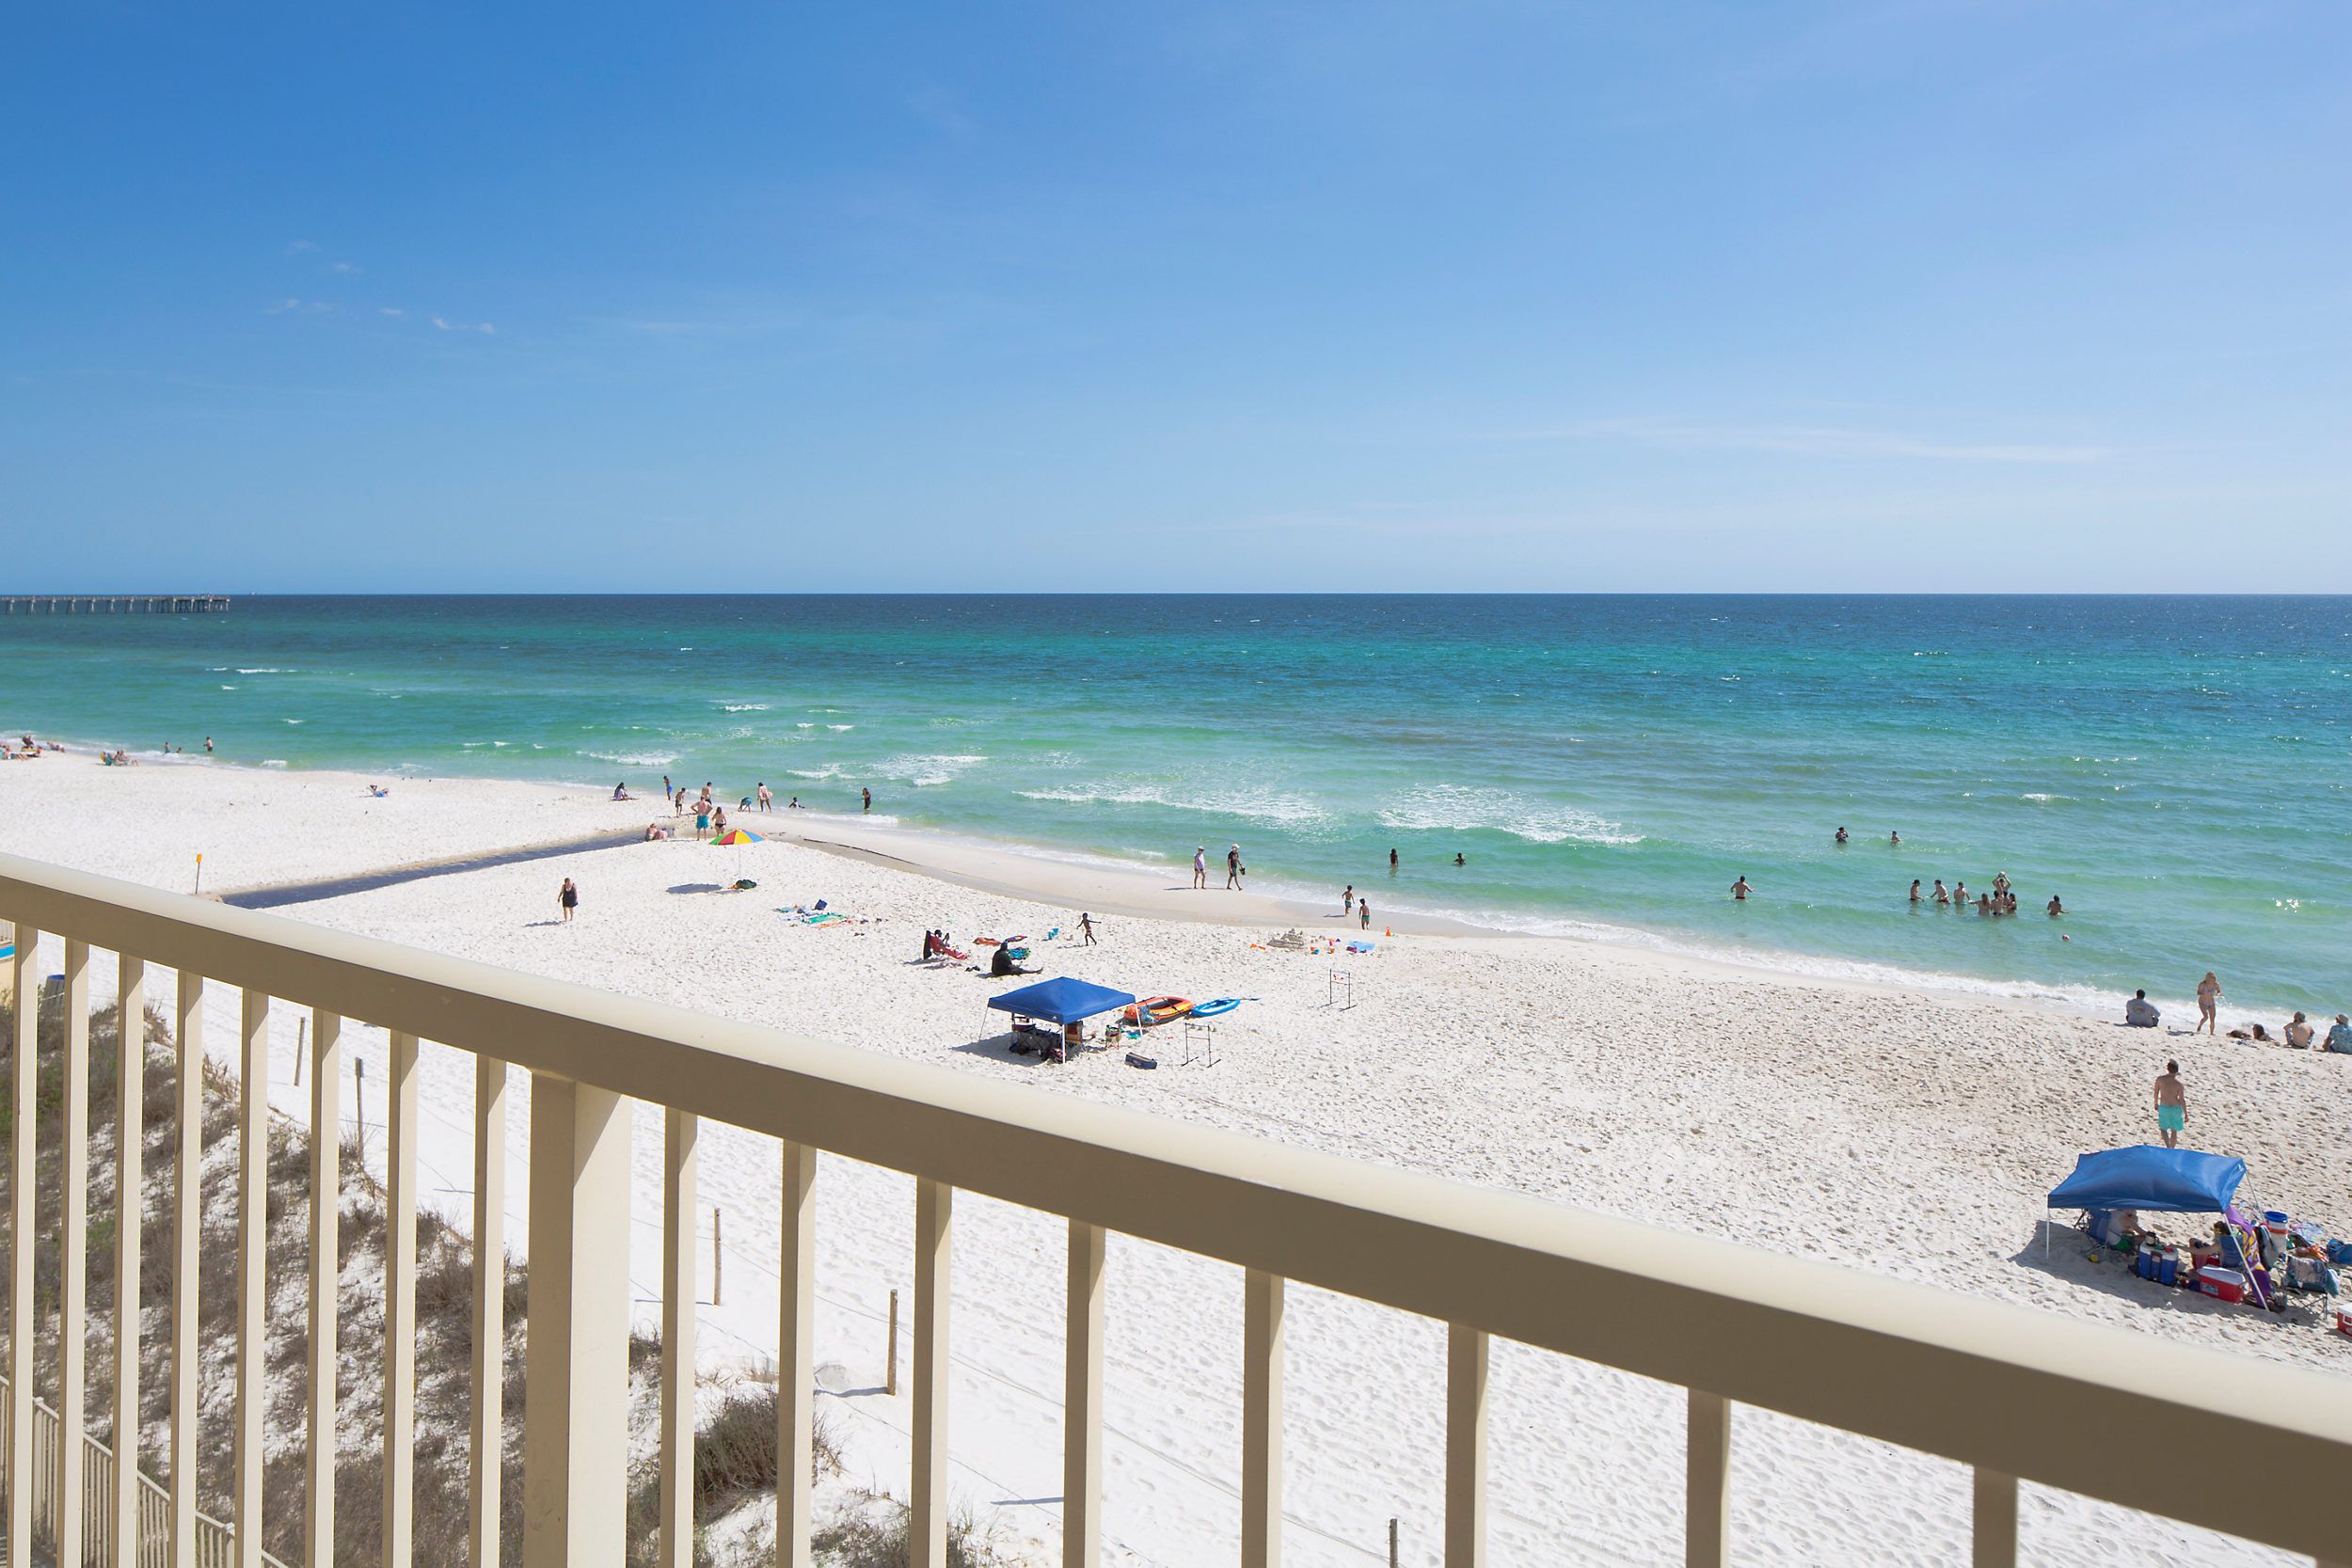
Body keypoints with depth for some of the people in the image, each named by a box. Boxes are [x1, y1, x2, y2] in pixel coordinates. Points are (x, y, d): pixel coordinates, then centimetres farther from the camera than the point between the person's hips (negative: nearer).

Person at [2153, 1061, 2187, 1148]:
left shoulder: (2160, 1079, -9)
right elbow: (2182, 1100, -14)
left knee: (2163, 1128, 17)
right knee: (2174, 1131, 16)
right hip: (2176, 1108, -1)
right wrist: (2186, 1114, -5)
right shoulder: (2179, 1083, -16)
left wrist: (2156, 1104, 22)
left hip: (2163, 1108, 1)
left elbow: (2156, 1093, 4)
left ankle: (2168, 1147, -3)